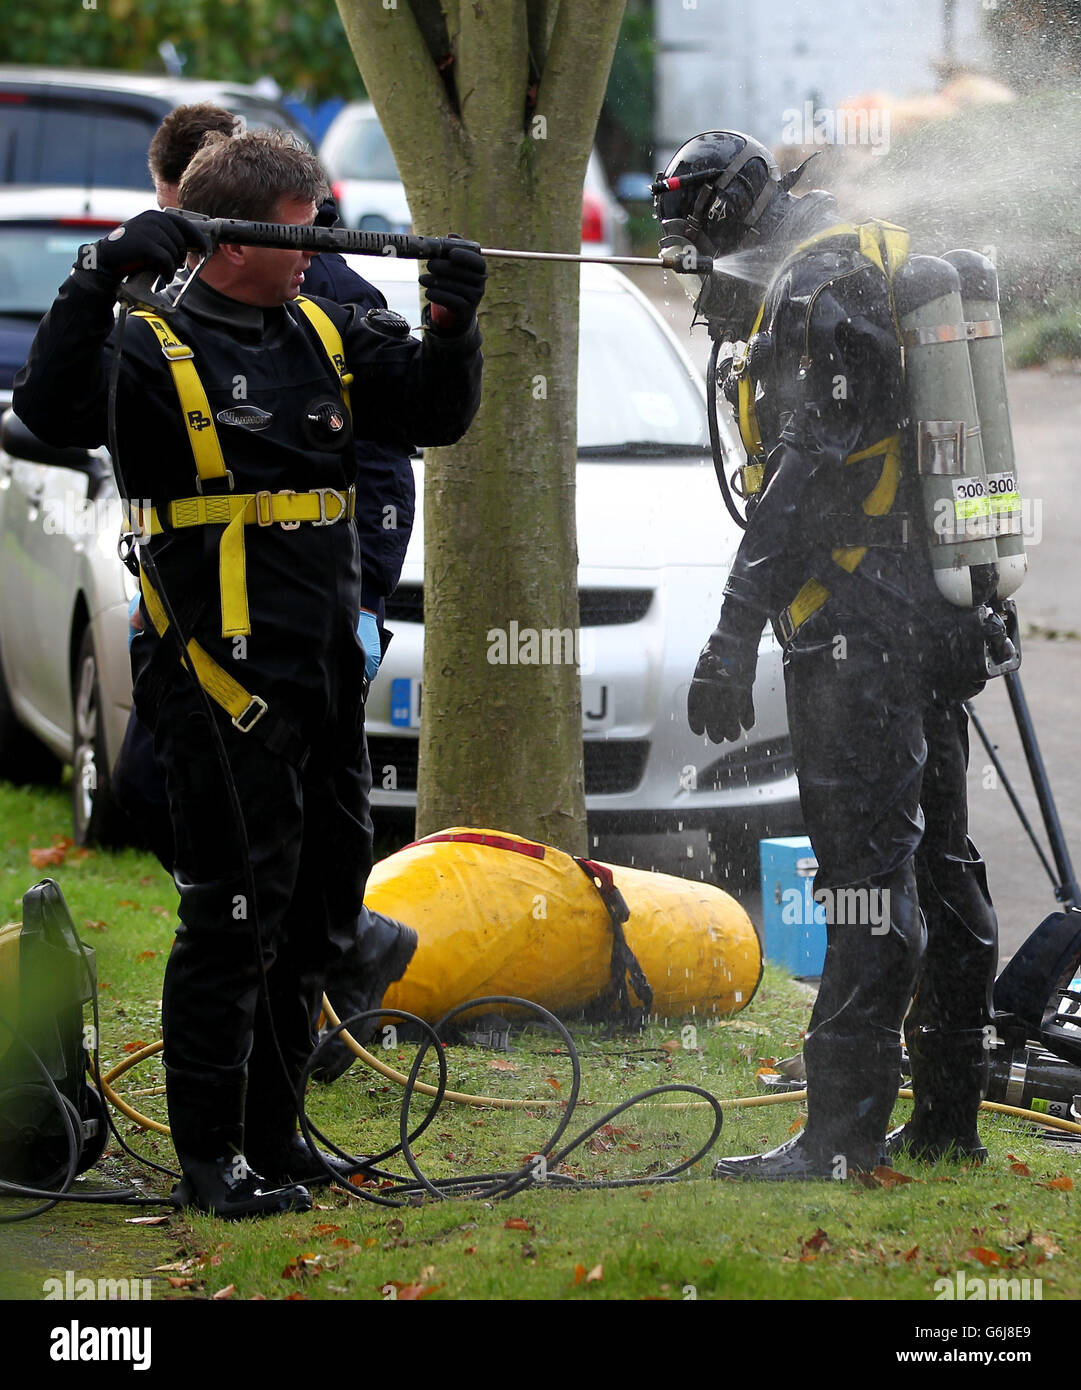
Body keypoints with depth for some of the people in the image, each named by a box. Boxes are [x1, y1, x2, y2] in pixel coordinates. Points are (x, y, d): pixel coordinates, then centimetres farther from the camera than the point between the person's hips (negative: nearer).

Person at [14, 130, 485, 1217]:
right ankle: (208, 1159, 2)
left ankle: (272, 1136, 26)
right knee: (233, 920, -6)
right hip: (222, 691, -8)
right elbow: (52, 408, -25)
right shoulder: (158, 353, -9)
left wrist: (451, 326, -4)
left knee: (318, 919, 14)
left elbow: (435, 413, 14)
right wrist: (100, 279, -34)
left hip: (326, 683, 8)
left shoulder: (326, 340, 13)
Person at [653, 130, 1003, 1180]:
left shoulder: (814, 283, -13)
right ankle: (949, 1118, 19)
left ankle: (844, 1128, -11)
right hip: (934, 611, 10)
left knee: (868, 871, -10)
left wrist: (737, 631, -23)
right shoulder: (889, 262, 19)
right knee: (934, 862, 13)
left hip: (858, 623, -10)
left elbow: (805, 468, -21)